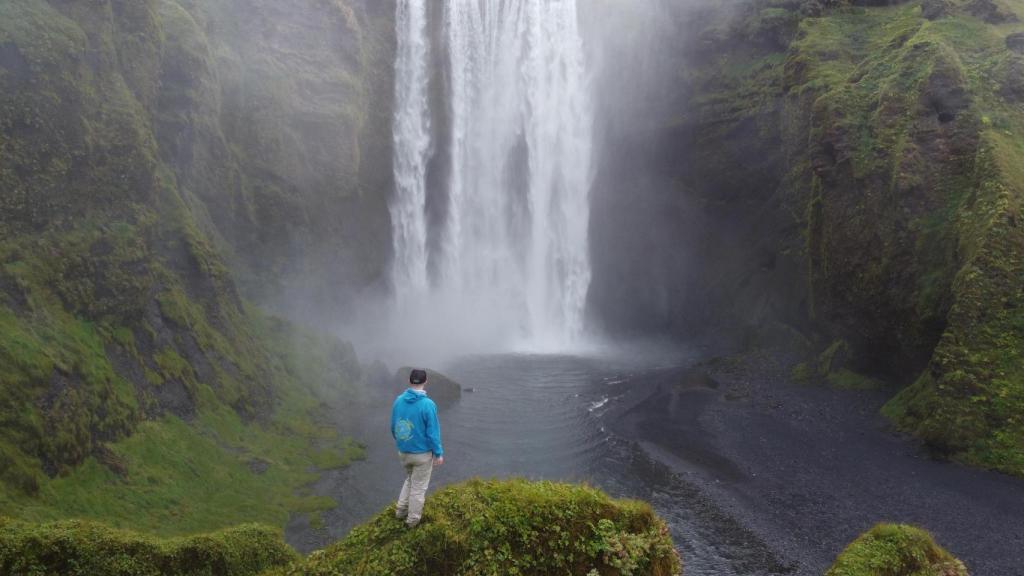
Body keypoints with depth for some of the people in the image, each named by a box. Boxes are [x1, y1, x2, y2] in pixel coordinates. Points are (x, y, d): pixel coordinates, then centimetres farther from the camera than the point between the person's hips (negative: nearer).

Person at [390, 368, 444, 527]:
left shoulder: (398, 401, -7)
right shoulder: (428, 404, -23)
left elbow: (394, 426, 5)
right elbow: (433, 432, -19)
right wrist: (439, 453, -6)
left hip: (403, 452, 5)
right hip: (423, 453, -5)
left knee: (410, 479, 29)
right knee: (418, 486, 13)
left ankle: (401, 509, 29)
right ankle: (413, 519, 26)